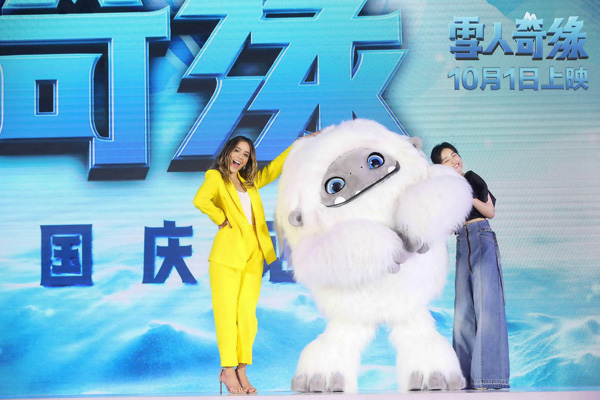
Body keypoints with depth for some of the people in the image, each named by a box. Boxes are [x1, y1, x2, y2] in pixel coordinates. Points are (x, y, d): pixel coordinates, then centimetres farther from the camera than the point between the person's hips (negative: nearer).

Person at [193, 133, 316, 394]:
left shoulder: (249, 182, 20)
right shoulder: (215, 177, 2)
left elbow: (273, 169, 28)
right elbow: (200, 200, -17)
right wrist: (222, 220, -7)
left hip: (253, 255, 5)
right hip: (228, 252, -5)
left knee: (247, 312, 2)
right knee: (226, 311, -5)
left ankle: (242, 371, 7)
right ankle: (228, 371, 0)